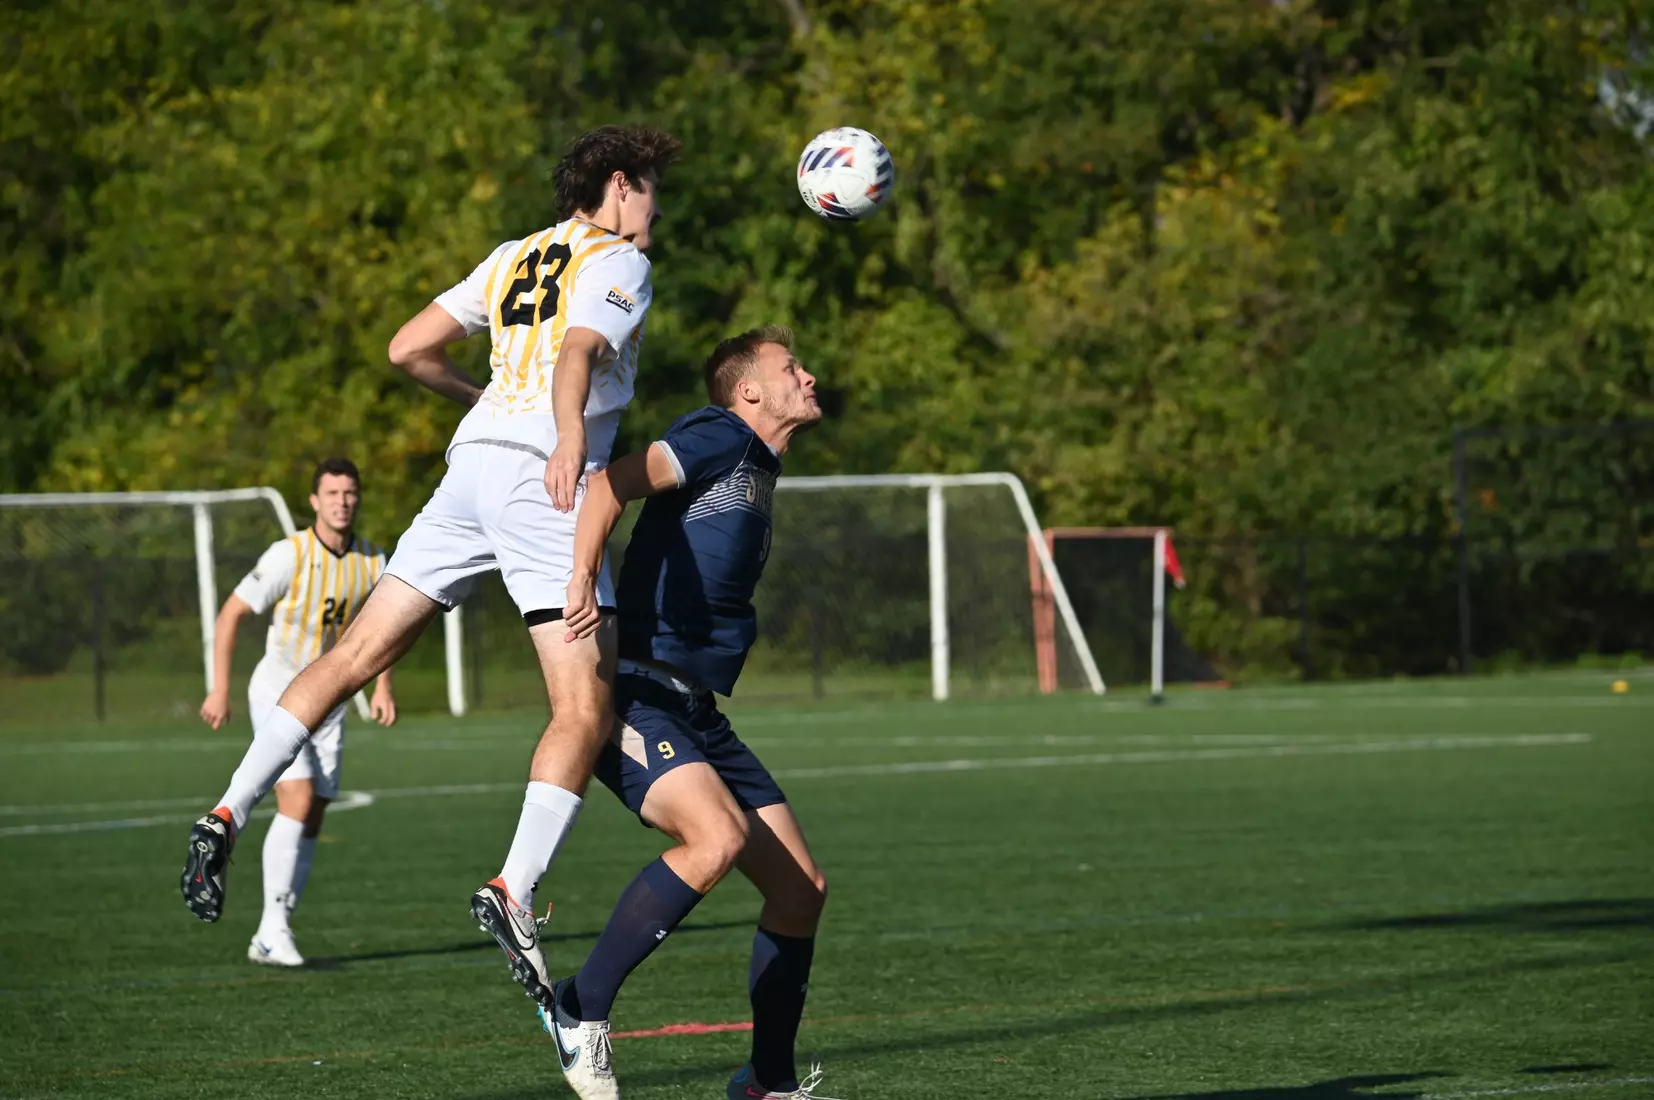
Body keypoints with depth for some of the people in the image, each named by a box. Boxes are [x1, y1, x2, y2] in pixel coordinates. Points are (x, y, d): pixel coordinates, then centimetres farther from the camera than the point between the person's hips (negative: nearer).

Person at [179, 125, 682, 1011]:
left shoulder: (511, 259, 24)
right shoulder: (619, 265, 4)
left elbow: (410, 350, 24)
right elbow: (578, 353, -17)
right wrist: (570, 438, -34)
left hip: (471, 468, 7)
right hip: (543, 480, -7)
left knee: (355, 656, 11)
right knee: (587, 708, -8)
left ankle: (228, 815, 5)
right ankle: (514, 889, -20)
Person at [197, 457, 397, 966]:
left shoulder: (372, 562, -3)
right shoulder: (289, 556, -18)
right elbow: (231, 614, -12)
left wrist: (382, 686, 5)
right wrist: (219, 690, -15)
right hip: (277, 693, -5)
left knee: (311, 822, 3)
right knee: (298, 801, -21)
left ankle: (270, 939, 10)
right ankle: (274, 927, -18)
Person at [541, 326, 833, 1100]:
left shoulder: (760, 470, 22)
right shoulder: (721, 438, -5)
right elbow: (614, 482, -21)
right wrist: (582, 580, -34)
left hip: (697, 715, 9)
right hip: (638, 700, -9)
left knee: (800, 885, 4)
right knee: (719, 837, -31)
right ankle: (581, 1011, -18)